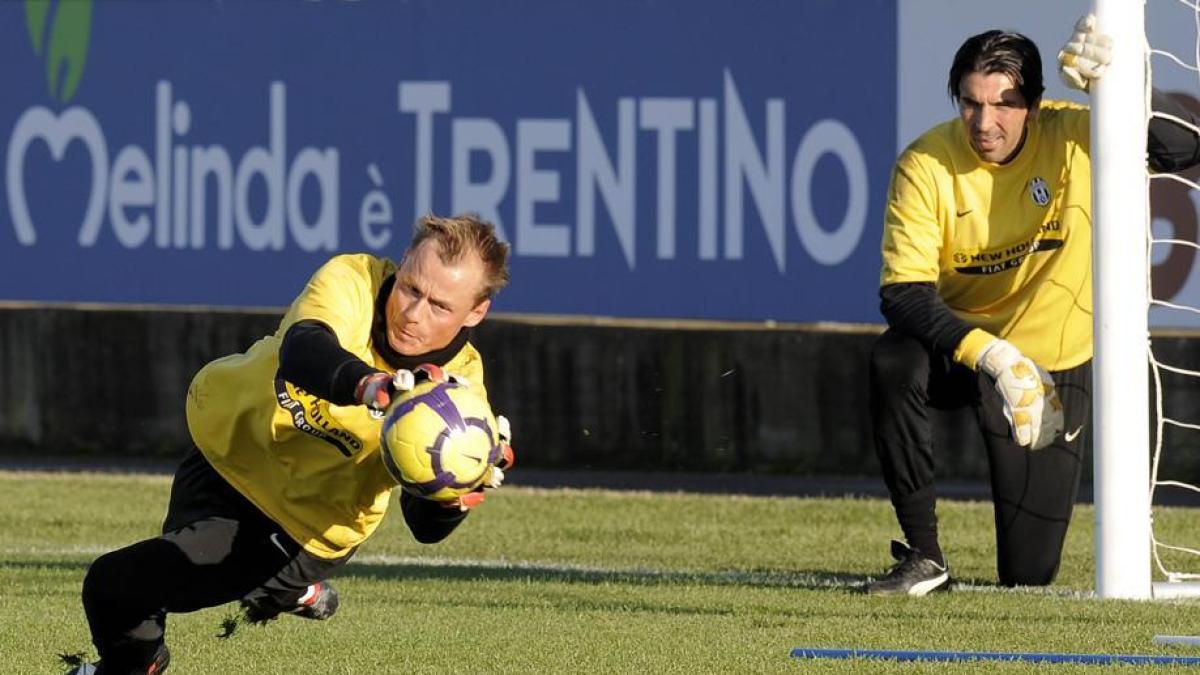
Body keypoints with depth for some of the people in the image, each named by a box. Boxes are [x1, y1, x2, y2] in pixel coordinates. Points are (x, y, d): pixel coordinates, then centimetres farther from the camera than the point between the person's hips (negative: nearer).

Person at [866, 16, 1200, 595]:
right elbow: (902, 292, -24)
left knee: (1030, 574, 0)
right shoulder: (926, 164, -17)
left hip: (1054, 365, 0)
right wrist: (988, 354, -38)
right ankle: (922, 555, -23)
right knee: (894, 362, -38)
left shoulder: (1074, 136, -15)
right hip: (956, 345, 0)